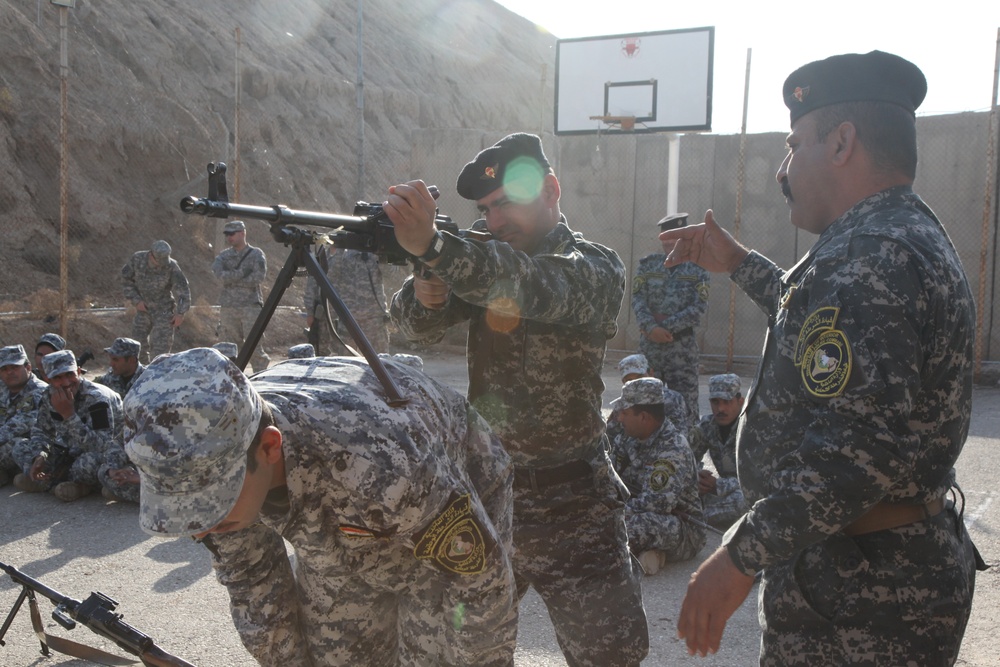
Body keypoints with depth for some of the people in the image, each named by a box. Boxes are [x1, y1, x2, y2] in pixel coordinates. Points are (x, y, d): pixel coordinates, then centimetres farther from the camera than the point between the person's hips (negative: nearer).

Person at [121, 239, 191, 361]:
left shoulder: (171, 266, -21)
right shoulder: (137, 259, -14)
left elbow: (182, 289, -15)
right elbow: (126, 280, 0)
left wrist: (180, 312, -18)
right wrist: (135, 300, -8)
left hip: (164, 311, -3)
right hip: (143, 309, 3)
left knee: (160, 346, -8)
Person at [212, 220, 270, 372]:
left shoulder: (256, 254, 3)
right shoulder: (223, 256, 13)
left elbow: (259, 277, -12)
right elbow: (220, 274, -7)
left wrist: (232, 280, -5)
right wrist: (242, 273, -12)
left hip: (250, 306, -4)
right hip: (228, 307, 4)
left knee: (254, 347, -7)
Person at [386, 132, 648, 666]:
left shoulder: (597, 269, -11)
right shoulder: (486, 261, 7)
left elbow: (539, 288, -34)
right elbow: (417, 325, -7)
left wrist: (433, 246, -49)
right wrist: (425, 295, -31)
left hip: (571, 507, -5)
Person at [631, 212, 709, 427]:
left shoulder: (698, 268, 2)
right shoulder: (648, 264, 7)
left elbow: (700, 307, -6)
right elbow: (637, 299, -2)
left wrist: (667, 325, -13)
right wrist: (651, 327, -18)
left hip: (682, 343, -2)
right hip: (649, 341, 2)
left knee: (686, 399, -1)